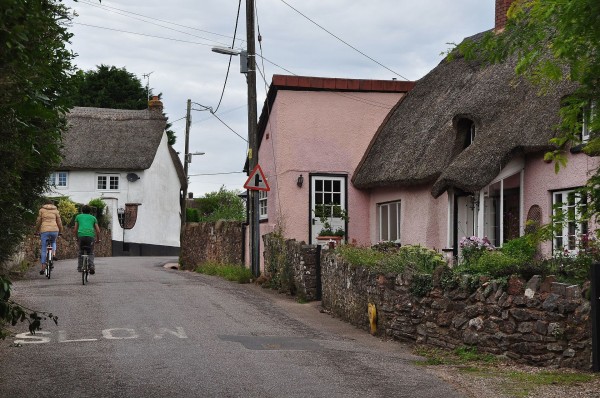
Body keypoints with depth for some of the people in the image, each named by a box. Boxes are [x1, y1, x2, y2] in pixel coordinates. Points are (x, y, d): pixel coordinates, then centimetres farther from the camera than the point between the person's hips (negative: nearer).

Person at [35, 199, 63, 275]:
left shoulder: (41, 210, 10)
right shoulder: (56, 210, 14)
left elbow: (38, 222, 9)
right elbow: (59, 222, 14)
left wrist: (37, 231, 22)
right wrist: (60, 231, 27)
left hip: (44, 231, -2)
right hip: (54, 230, 2)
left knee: (44, 249, 5)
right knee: (53, 242, 33)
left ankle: (43, 268, 2)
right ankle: (53, 254, 6)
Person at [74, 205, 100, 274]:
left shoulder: (78, 216, 23)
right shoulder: (93, 218, 23)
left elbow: (75, 230, 21)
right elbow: (98, 230, 17)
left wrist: (77, 237, 35)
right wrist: (98, 239, 31)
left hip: (81, 235, 0)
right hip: (90, 235, 0)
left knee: (81, 252, 18)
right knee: (90, 253, 8)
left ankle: (79, 268, 15)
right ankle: (91, 266, -14)